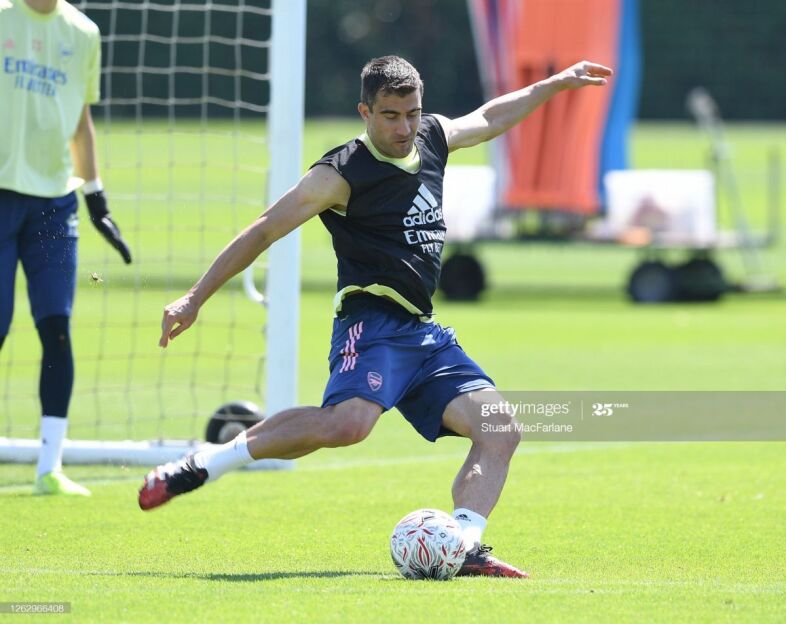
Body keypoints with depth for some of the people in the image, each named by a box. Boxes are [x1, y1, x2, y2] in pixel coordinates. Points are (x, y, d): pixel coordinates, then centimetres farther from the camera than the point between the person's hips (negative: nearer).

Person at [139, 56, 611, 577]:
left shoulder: (433, 138, 14)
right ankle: (201, 468, -25)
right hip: (372, 324, -8)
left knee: (501, 432, -7)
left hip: (426, 334, 8)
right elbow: (263, 232, -5)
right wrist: (195, 299, -7)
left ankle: (464, 547, -16)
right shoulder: (343, 174, -7)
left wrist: (557, 83, 41)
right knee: (348, 422, -34)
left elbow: (490, 119, 36)